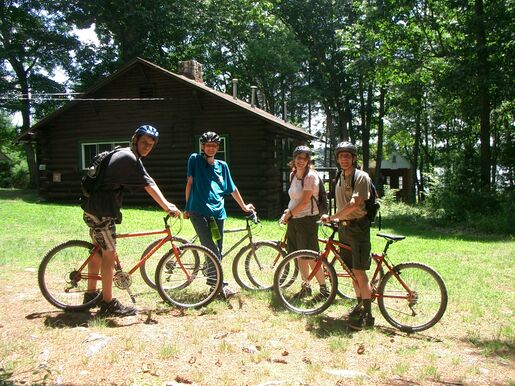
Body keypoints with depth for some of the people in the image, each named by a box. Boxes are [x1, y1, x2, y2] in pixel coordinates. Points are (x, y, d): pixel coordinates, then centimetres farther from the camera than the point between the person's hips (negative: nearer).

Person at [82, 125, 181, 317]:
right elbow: (149, 185, -22)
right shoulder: (130, 158, -15)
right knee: (109, 254, -7)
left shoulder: (123, 154, 17)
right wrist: (166, 206, -25)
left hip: (93, 208, 11)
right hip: (101, 210, -11)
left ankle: (91, 294, 30)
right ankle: (108, 303, -2)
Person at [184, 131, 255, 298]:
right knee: (212, 250, -12)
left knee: (217, 251, 5)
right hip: (199, 211, -4)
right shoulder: (195, 159, 5)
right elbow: (190, 182, 5)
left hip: (217, 212, 4)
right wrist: (187, 207, 5)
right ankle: (221, 285, -6)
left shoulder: (222, 165, 15)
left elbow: (232, 188, 23)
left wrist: (243, 206, 27)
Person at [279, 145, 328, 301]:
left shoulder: (310, 176, -14)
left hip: (307, 219, -8)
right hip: (294, 220, 8)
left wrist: (288, 214, -10)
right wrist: (289, 211, 3)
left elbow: (305, 201, -18)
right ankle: (305, 287, 27)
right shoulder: (293, 175, 10)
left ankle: (324, 289, 8)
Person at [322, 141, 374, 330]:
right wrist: (337, 220, 9)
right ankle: (360, 305, 28)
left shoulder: (361, 177, -11)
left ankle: (368, 316, -2)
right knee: (352, 270, 13)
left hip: (358, 227, -8)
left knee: (359, 271, -9)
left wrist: (331, 217, -18)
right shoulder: (340, 179, 14)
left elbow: (354, 204, -23)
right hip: (344, 228, 8)